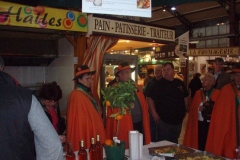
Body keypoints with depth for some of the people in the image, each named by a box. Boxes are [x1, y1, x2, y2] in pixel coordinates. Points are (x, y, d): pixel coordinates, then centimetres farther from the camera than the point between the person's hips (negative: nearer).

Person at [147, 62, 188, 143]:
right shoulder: (158, 84, -7)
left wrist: (184, 110, 10)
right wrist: (154, 113, -13)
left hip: (178, 119, 5)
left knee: (174, 142, 19)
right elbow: (150, 98, -8)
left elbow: (185, 97, 17)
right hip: (164, 120, -4)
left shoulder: (180, 83, 6)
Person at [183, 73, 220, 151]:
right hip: (199, 123, 3)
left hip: (211, 124, -3)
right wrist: (198, 108, -11)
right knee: (199, 144, 8)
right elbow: (193, 108, 7)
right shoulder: (198, 93, 9)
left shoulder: (217, 94, -2)